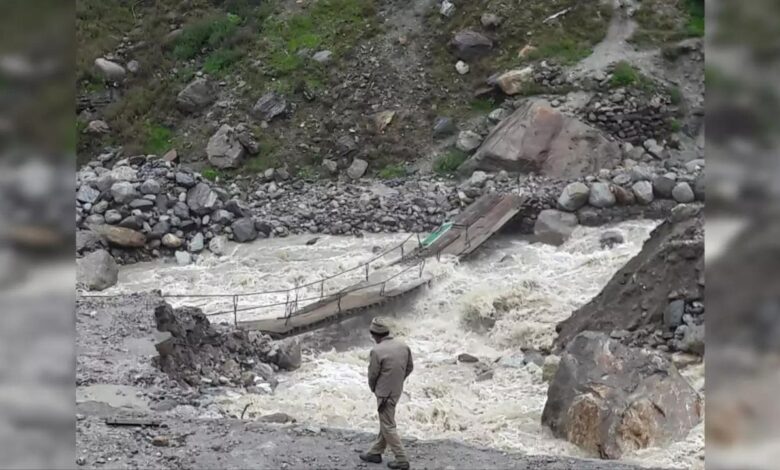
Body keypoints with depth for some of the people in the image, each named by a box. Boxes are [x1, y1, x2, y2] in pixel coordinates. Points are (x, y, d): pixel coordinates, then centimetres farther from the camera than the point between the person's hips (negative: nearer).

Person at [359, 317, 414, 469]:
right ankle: (375, 453, 32)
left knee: (388, 426, 4)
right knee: (385, 422, 19)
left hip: (384, 393, -7)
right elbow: (410, 367, 8)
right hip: (396, 390, 7)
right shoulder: (403, 347, -3)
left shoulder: (377, 351, -24)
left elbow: (372, 374, -13)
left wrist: (373, 388, 7)